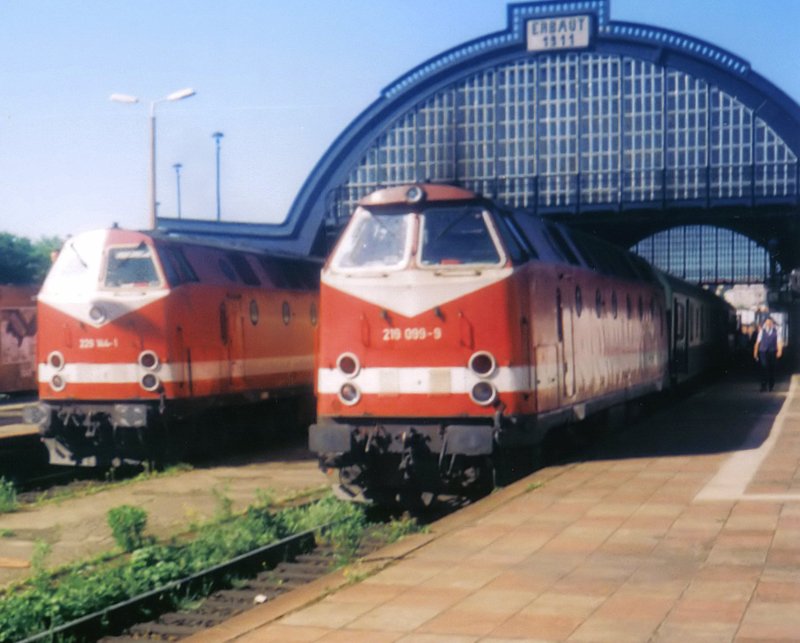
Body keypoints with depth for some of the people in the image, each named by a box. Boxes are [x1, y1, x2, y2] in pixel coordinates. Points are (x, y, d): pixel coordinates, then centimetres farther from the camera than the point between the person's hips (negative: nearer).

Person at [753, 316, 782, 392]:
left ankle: (771, 386, 21)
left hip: (772, 352, 1)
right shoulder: (762, 331, 6)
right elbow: (758, 342, 7)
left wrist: (779, 351, -11)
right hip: (763, 351, -1)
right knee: (764, 368, -9)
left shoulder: (776, 331, 5)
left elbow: (779, 342, 1)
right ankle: (763, 386, -8)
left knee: (771, 368, 7)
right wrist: (755, 352, 5)